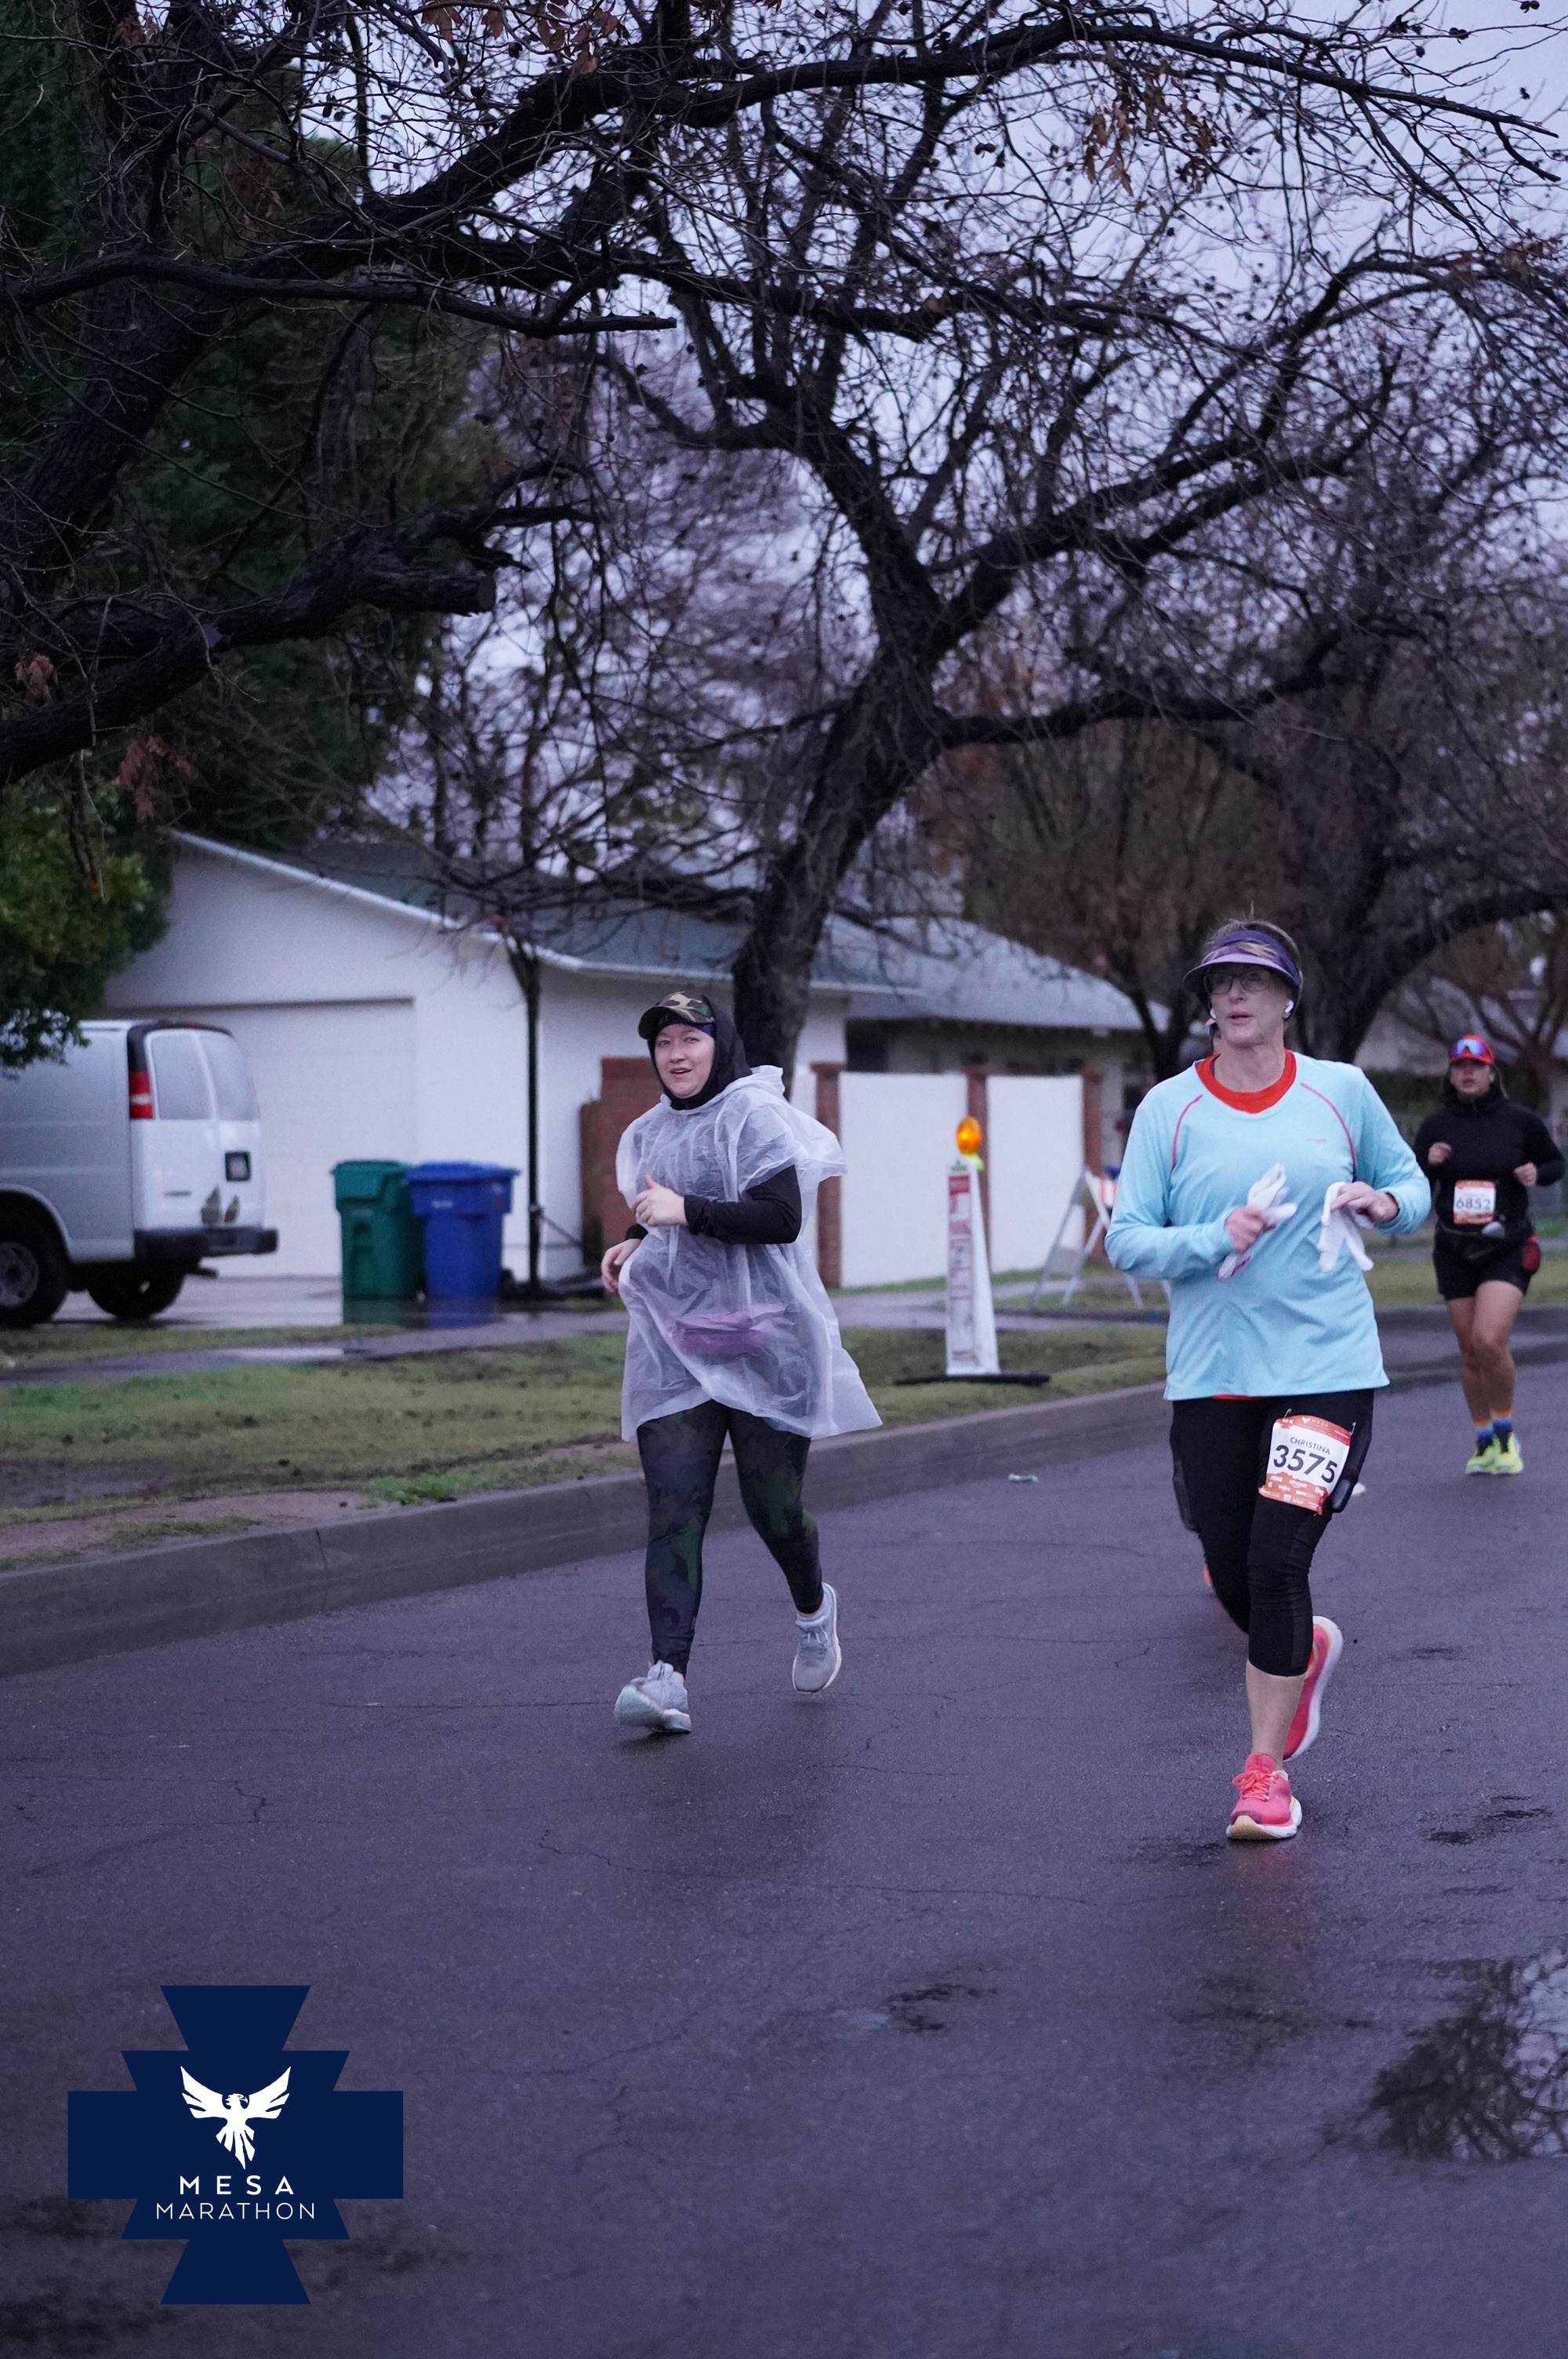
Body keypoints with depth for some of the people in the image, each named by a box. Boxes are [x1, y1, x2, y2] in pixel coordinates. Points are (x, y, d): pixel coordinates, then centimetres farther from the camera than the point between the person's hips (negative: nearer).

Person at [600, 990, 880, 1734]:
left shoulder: (754, 1115, -8)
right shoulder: (652, 1133, 14)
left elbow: (781, 1217, -19)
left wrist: (687, 1212, -24)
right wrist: (636, 1245, 10)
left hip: (763, 1343, -5)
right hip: (672, 1345, 5)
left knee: (773, 1504, 3)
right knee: (672, 1510, -9)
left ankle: (813, 1609, 36)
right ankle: (668, 1675, -16)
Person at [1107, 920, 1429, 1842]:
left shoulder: (1341, 1090, 4)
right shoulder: (1169, 1108, 2)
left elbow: (1412, 1185, 15)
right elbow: (1127, 1239, -1)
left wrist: (1386, 1202, -8)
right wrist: (1214, 1240, -18)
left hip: (1326, 1366, -1)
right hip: (1210, 1375, 2)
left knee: (1277, 1561, -12)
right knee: (1233, 1576, 7)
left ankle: (1266, 1767, 5)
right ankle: (1306, 1647, 43)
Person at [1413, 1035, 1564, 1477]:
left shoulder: (1519, 1120, -1)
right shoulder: (1436, 1126, 4)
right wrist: (1429, 1163, -9)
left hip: (1508, 1249, -3)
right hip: (1455, 1252, 3)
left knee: (1489, 1341, -19)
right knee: (1470, 1353, 5)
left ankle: (1505, 1431, 3)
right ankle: (1484, 1440, 22)